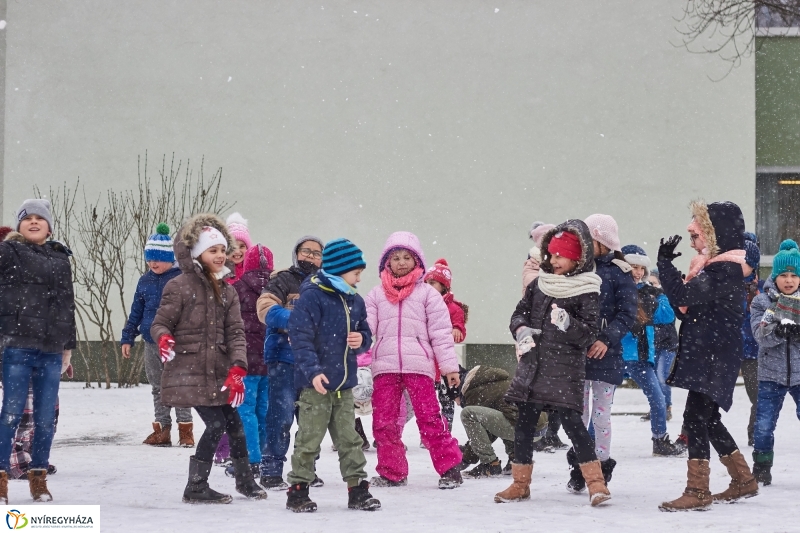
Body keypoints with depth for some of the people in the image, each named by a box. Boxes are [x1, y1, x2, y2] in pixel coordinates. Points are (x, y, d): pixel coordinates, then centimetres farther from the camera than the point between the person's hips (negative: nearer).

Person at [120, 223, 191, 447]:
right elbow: (136, 312, 15)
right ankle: (162, 429, 18)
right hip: (151, 343, 6)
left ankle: (185, 430, 7)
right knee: (158, 388, 11)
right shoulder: (145, 281, 9)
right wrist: (127, 338, 13)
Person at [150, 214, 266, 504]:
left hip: (219, 373, 6)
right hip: (188, 372, -6)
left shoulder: (227, 291, 10)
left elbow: (235, 333, 4)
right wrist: (163, 338, -29)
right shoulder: (179, 286, -7)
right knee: (216, 423, -11)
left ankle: (245, 479, 30)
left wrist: (237, 369, -9)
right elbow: (160, 323, -5)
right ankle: (196, 487, 1)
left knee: (234, 423, 9)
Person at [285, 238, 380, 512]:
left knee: (349, 439, 11)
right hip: (316, 383, -7)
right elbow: (300, 337, -18)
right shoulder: (311, 297, -13)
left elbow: (365, 333, 22)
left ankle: (357, 489, 16)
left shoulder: (355, 301, 11)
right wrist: (313, 371, -26)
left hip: (344, 383, 7)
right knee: (309, 438, 0)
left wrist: (362, 340, -3)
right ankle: (298, 489, 9)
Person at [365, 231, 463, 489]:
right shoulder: (377, 295, 14)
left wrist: (449, 365, -1)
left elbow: (441, 332, 4)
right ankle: (391, 472, 17)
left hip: (419, 364, -3)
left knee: (430, 418, -7)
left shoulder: (427, 293, 7)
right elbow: (365, 326, 6)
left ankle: (449, 468, 0)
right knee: (383, 421, 5)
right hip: (384, 366, 3)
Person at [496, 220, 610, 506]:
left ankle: (596, 482, -10)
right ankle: (520, 483, 20)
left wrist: (568, 324, -29)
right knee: (524, 422, 8)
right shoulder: (540, 283, 9)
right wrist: (521, 330, -7)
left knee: (571, 420, -14)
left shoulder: (586, 290, -6)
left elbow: (590, 331, -10)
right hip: (532, 363, 6)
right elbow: (520, 312, 14)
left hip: (566, 367, -6)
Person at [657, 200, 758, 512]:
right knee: (708, 420, 16)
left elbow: (683, 296, -26)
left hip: (715, 357, -10)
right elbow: (685, 308, 19)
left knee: (696, 419, -11)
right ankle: (743, 481, 25)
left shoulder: (725, 268, -16)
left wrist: (664, 263, -15)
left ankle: (697, 492, -8)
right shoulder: (712, 265, 15)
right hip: (704, 354, 10)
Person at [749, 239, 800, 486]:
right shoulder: (762, 302, 1)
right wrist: (778, 330, -31)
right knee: (764, 424, 1)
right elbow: (760, 334, -12)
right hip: (771, 374, 0)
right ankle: (761, 468, 17)